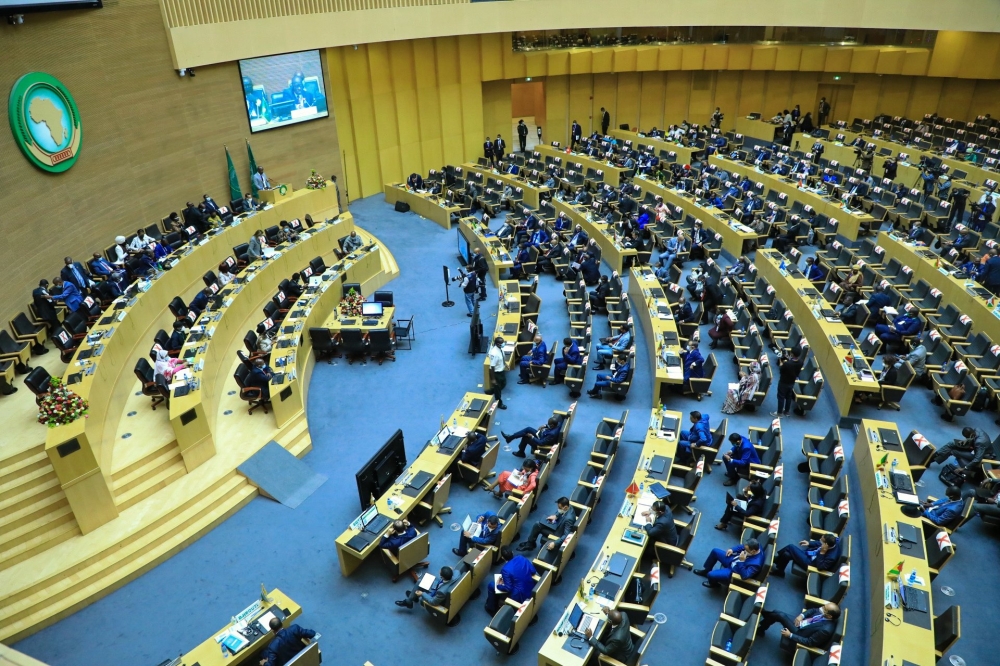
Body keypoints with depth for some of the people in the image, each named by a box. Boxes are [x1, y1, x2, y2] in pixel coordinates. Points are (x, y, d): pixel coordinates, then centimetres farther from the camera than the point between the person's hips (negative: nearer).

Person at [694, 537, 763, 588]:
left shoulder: (756, 563, -38)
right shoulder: (755, 546, -17)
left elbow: (744, 576, -34)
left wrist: (741, 561, -40)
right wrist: (733, 549, -7)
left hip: (733, 571, -8)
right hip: (733, 559, 8)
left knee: (711, 575, -17)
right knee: (715, 551, 14)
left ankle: (714, 583, 23)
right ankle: (706, 570, 37)